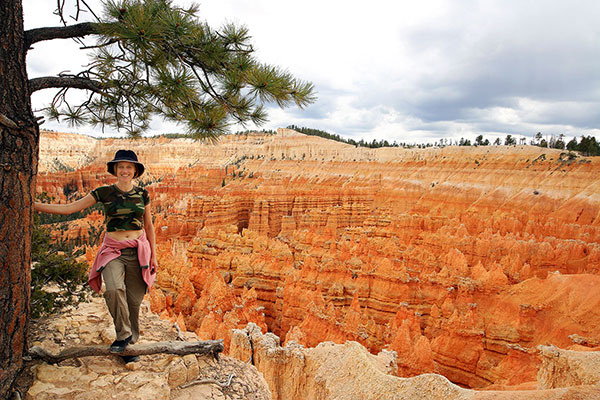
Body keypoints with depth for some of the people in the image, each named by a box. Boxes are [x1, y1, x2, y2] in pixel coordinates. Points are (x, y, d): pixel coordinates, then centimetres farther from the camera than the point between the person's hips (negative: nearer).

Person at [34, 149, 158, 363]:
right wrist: (33, 205, -8)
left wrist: (153, 255, 8)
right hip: (113, 251, -1)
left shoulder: (142, 194, 4)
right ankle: (123, 334, -5)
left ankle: (131, 344, 24)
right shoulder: (104, 192, 0)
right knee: (114, 289, -27)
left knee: (134, 300, 4)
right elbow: (68, 208, -1)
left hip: (139, 251, 1)